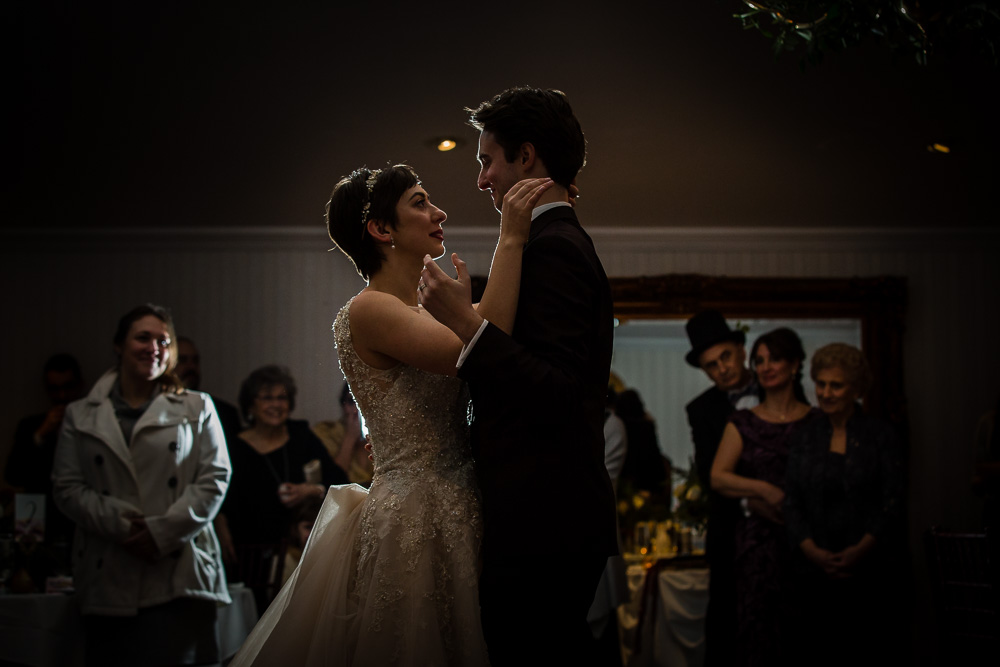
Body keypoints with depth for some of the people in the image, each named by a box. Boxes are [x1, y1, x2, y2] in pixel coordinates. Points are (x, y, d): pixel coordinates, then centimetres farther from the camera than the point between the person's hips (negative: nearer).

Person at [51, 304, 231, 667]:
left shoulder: (197, 408, 13)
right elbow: (67, 487, 7)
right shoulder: (80, 415, 15)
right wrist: (118, 524, -9)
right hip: (108, 581, 1)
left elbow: (215, 479, 4)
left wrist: (164, 531, -8)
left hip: (179, 574, -1)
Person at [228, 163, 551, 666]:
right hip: (415, 525, -8)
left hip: (453, 519, 9)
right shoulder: (368, 310, -14)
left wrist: (464, 311, 11)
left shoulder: (424, 312, 14)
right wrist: (510, 240, -22)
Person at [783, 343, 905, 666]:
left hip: (870, 571, -2)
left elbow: (891, 502, -3)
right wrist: (813, 551, -8)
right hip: (816, 573, 2)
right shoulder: (804, 438, 11)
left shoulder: (880, 435, 3)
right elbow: (791, 503, 6)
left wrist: (859, 551, -13)